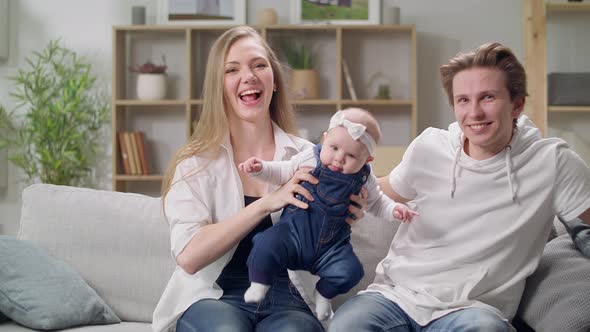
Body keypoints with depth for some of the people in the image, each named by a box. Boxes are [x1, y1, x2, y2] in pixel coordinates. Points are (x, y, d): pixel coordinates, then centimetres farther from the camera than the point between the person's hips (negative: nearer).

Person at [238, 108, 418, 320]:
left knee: (349, 272, -21)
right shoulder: (310, 159, -6)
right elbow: (281, 173, 10)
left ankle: (323, 295, 14)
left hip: (331, 246, 2)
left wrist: (394, 209, -3)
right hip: (295, 232, -2)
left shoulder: (363, 178, 0)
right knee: (266, 245, -30)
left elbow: (376, 203, 17)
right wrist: (259, 169, -8)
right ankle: (259, 283, 1)